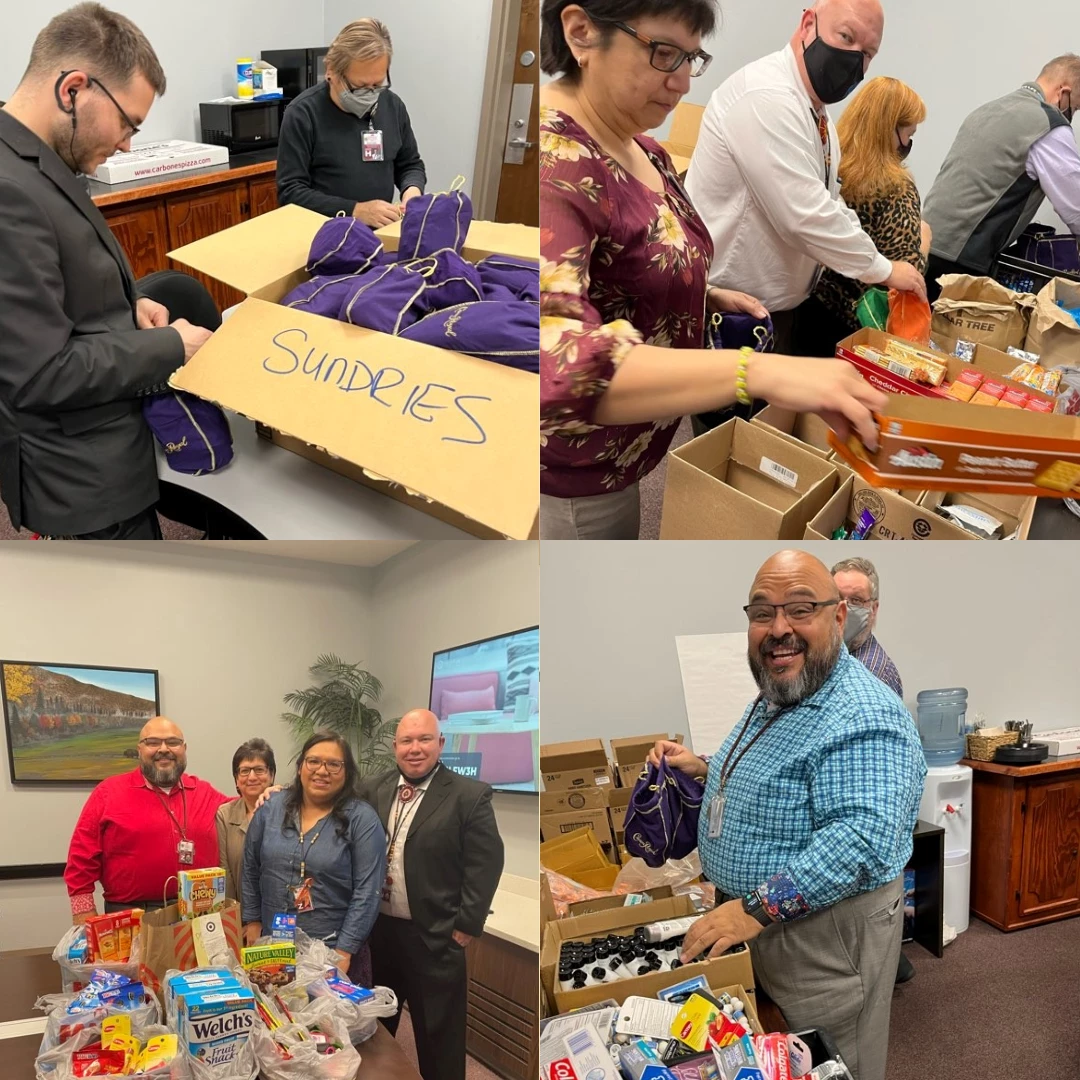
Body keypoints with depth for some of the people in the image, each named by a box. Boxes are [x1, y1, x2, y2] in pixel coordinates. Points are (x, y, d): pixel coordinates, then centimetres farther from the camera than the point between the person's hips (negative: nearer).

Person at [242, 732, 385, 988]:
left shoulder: (362, 818, -9)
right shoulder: (272, 808, 2)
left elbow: (367, 890, -11)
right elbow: (250, 870, 11)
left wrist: (344, 951, -13)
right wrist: (252, 922, 8)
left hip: (334, 950, -3)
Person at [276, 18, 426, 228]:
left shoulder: (392, 105, 6)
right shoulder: (302, 114, -8)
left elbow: (410, 165, 19)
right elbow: (290, 193, -12)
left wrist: (412, 190, -4)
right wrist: (356, 211, -21)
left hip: (382, 232, 4)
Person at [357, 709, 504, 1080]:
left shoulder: (470, 795, -11)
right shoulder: (371, 789, 3)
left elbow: (485, 864, -12)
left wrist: (466, 927, -13)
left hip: (434, 935, -4)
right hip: (376, 929, 4)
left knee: (438, 1035, 9)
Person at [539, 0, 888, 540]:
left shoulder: (646, 153, 4)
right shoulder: (553, 160, -28)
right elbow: (556, 362, -44)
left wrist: (708, 295, 3)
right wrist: (760, 371, -49)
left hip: (631, 452, 9)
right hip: (573, 482, -9)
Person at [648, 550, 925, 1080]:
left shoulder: (863, 718, -26)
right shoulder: (775, 697, 7)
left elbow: (862, 837, -35)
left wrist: (756, 908, -36)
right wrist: (703, 767, 8)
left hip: (826, 928, -9)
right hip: (752, 918, 9)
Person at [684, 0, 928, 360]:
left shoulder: (814, 111, 10)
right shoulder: (768, 96, -22)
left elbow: (828, 205, 18)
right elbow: (805, 216, -28)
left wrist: (877, 270, 5)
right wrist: (883, 269, -15)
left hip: (776, 304, 10)